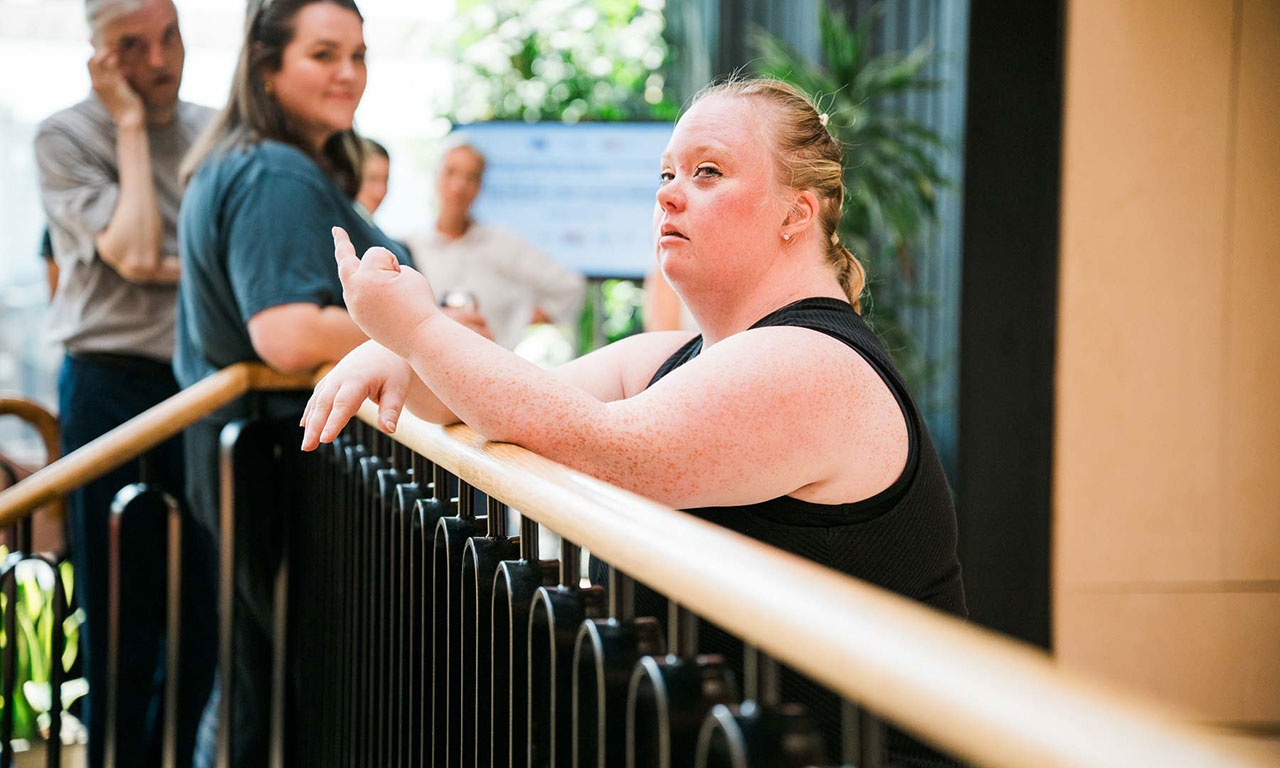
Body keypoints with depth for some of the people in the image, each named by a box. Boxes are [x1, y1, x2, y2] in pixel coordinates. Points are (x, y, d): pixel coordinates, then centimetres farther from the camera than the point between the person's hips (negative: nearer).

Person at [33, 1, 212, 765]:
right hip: (113, 387, -4)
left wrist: (169, 264, -10)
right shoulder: (66, 137, -3)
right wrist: (131, 125, -9)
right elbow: (132, 253, -14)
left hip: (206, 385, 4)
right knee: (121, 614, 1)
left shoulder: (216, 134, 11)